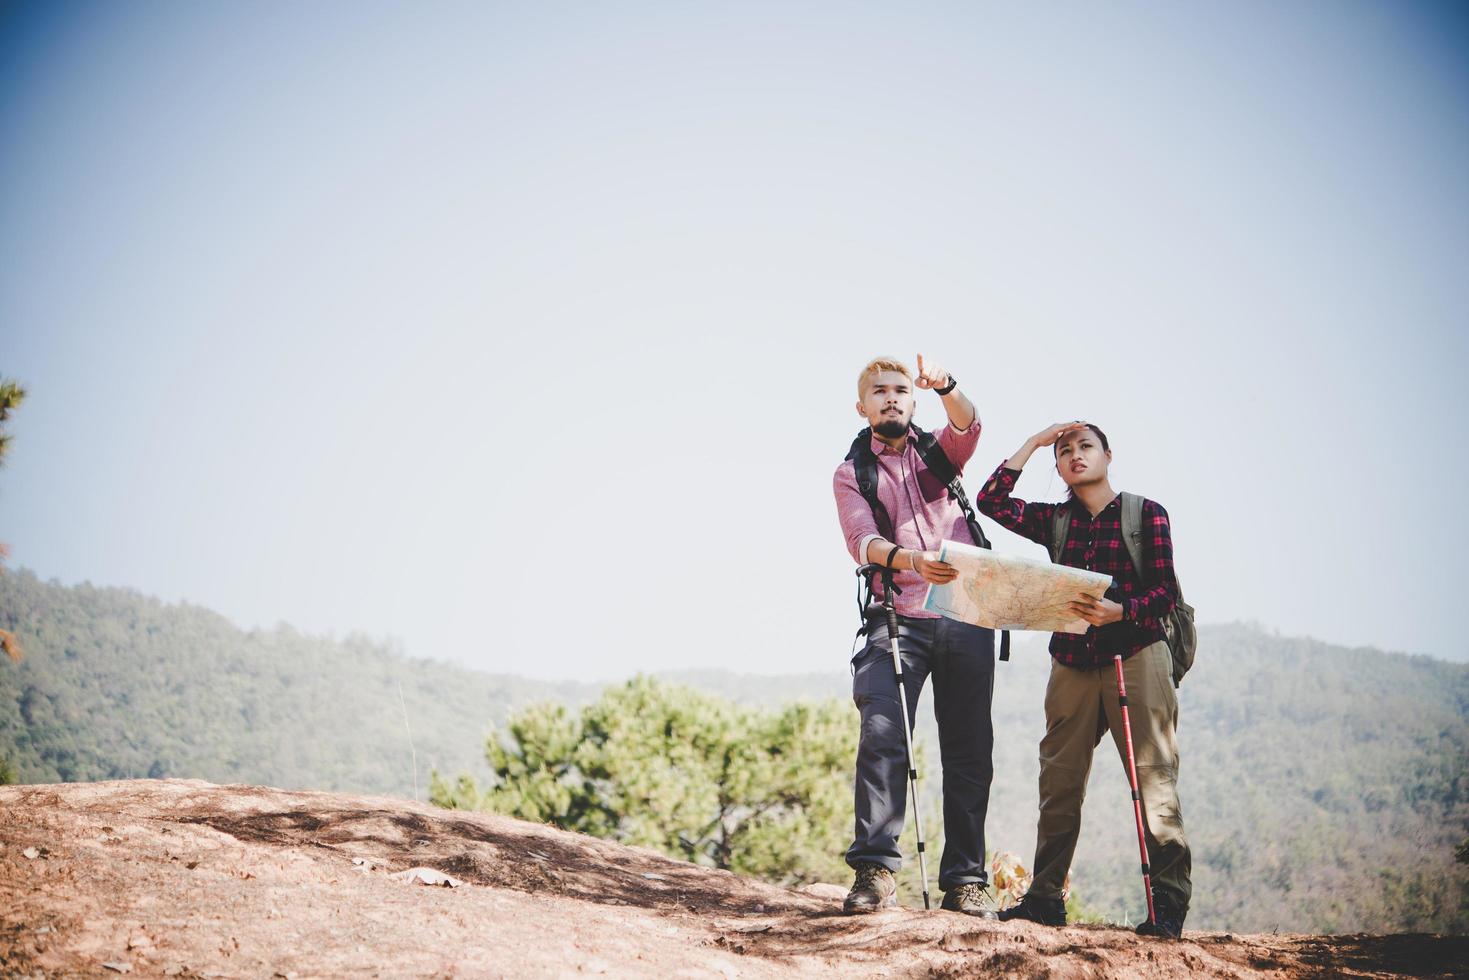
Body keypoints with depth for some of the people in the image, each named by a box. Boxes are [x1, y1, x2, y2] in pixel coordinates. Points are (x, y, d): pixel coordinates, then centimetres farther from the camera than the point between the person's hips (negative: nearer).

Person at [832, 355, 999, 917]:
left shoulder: (940, 451, 18)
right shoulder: (851, 475, 12)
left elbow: (969, 425, -6)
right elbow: (862, 542, -6)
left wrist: (944, 387, -29)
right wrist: (912, 561, -27)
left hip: (966, 616, 2)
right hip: (899, 617, -2)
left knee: (970, 749, 0)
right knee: (882, 733, -20)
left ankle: (965, 880, 4)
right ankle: (875, 871, -21)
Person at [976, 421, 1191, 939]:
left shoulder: (1147, 513, 1)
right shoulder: (1055, 520, 13)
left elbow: (1165, 591, -4)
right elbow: (991, 501, 1)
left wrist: (1120, 611, -24)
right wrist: (1034, 441, 4)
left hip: (1135, 654, -4)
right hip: (1072, 660, 4)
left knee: (1153, 778, -7)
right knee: (1059, 780, 3)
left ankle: (1168, 904, -5)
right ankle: (1045, 897, 9)